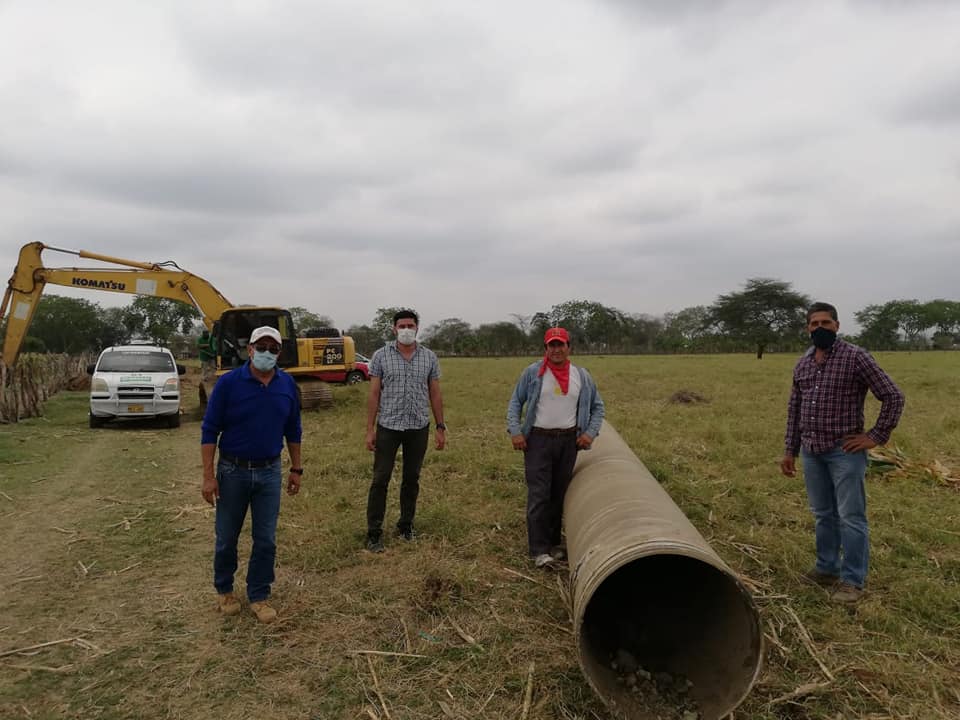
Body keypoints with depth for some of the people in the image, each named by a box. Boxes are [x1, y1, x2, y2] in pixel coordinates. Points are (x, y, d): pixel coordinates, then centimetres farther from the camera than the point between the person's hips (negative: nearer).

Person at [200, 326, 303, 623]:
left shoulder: (287, 384, -1)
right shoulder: (228, 383, -11)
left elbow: (293, 430, 8)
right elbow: (209, 430, -9)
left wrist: (296, 469, 8)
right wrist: (208, 476, -13)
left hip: (269, 472, 2)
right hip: (233, 471, -2)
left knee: (266, 540, 7)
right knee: (227, 537, 12)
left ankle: (259, 596, 23)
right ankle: (224, 590, 35)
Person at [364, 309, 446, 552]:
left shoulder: (429, 357, 3)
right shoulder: (381, 356, -2)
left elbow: (435, 395, 6)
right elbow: (374, 394, -2)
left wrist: (440, 427, 4)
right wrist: (370, 429, -6)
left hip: (419, 428, 2)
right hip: (388, 427, -2)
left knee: (412, 478, 12)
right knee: (380, 479, 0)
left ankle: (406, 525, 27)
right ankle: (374, 532, 8)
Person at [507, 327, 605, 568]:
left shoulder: (581, 376, 6)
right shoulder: (532, 373, -1)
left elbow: (597, 406, 14)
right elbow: (515, 403, 2)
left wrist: (590, 432, 2)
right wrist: (515, 431, -8)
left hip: (569, 440, 3)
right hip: (538, 439, -3)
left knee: (560, 494, 11)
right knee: (539, 494, -6)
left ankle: (554, 542, 22)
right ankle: (539, 549, -2)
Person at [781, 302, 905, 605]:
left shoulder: (856, 357, -9)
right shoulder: (802, 363, 9)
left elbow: (893, 397, -7)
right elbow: (794, 408, 15)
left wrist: (876, 436, -9)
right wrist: (790, 450, 14)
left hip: (844, 451, -6)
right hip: (811, 452, 6)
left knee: (850, 517, 1)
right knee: (822, 515, 16)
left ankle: (853, 580, 10)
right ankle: (827, 568, 29)